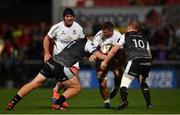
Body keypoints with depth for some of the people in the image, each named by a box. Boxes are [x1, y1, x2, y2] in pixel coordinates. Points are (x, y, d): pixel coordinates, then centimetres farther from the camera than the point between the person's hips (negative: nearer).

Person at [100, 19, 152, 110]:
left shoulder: (126, 36, 20)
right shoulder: (143, 38, 31)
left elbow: (114, 49, 14)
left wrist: (105, 61, 18)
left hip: (135, 59, -5)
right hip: (147, 61, 5)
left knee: (125, 80, -5)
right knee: (142, 82, 28)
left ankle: (124, 100, -32)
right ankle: (149, 103, 21)